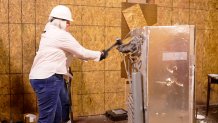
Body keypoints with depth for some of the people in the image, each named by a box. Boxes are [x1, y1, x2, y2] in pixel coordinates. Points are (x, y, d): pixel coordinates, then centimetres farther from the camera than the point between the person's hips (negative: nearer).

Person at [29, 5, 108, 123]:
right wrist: (100, 54, 5)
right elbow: (81, 52, -9)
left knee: (62, 109, 22)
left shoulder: (51, 33, 17)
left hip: (51, 77, 11)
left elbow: (73, 52, 22)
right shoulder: (61, 35, -15)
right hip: (46, 79, -11)